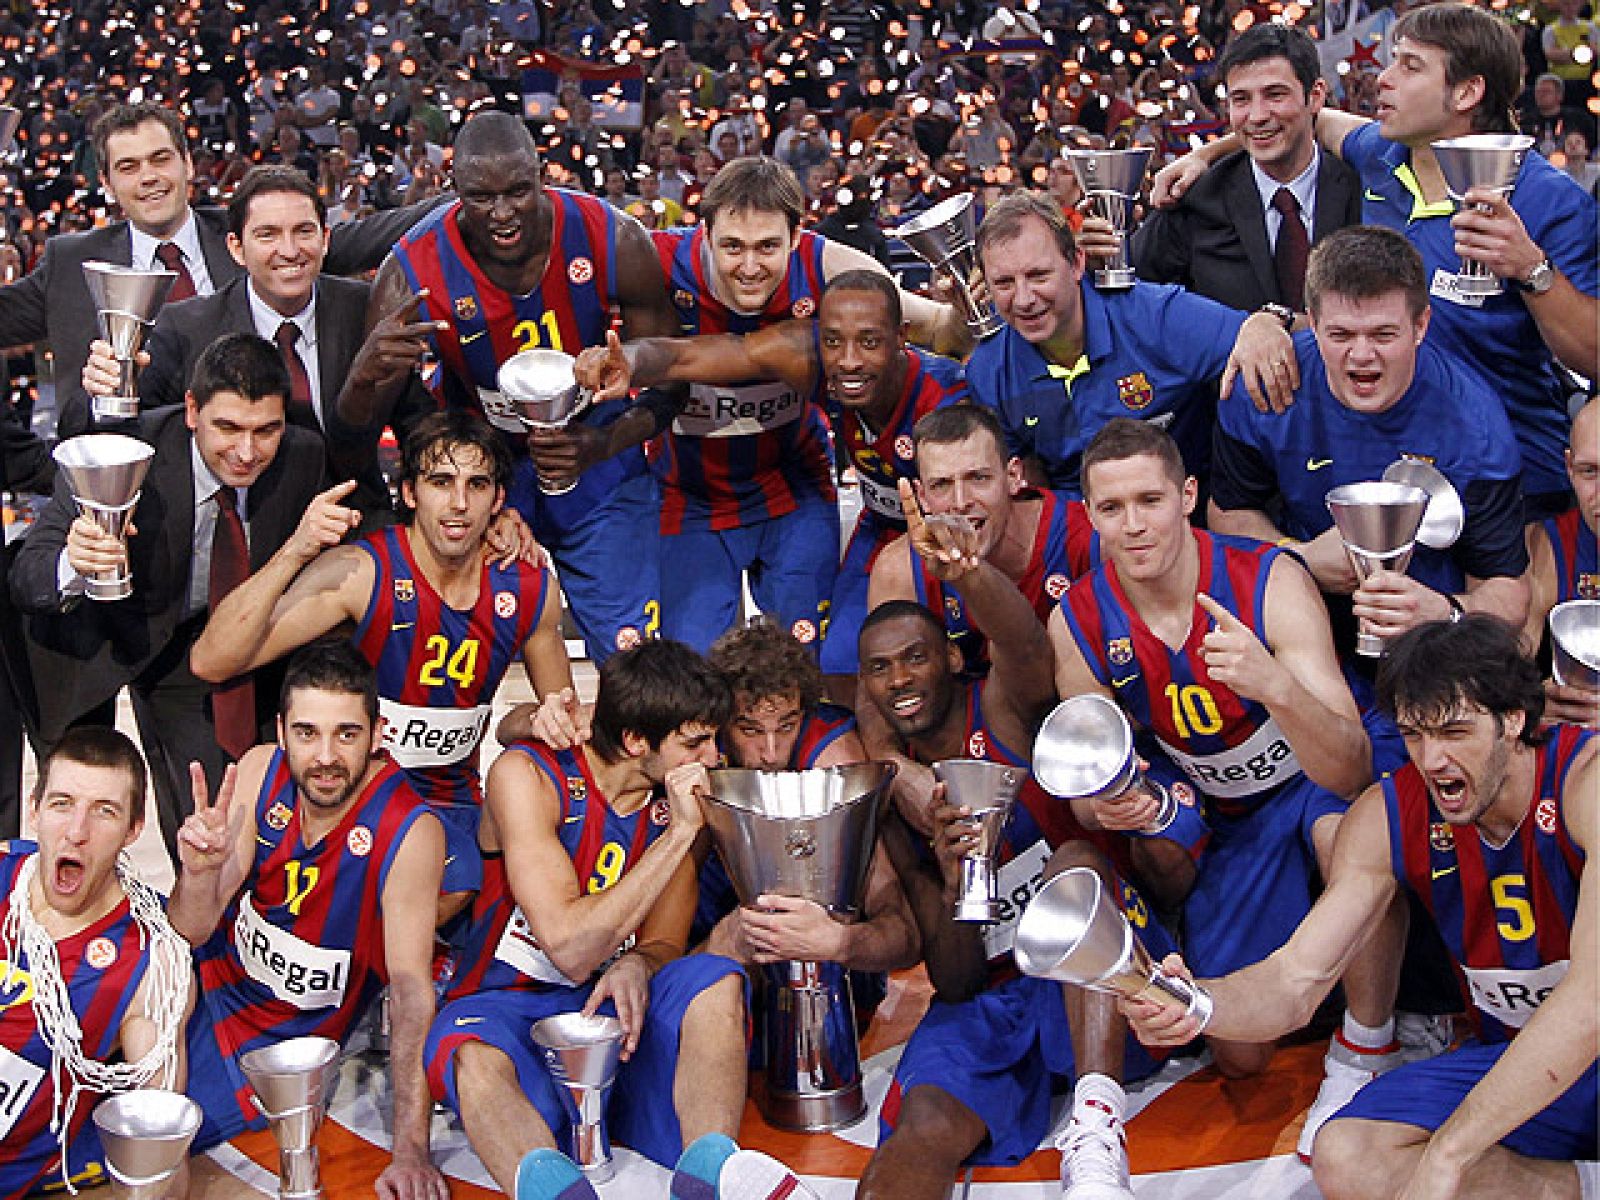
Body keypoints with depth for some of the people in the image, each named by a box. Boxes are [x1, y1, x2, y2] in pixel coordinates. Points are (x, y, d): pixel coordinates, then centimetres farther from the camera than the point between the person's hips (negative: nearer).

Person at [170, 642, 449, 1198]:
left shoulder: (410, 832, -27)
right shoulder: (260, 772, -14)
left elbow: (411, 989, -24)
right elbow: (191, 934, -11)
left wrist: (410, 1151, -30)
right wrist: (199, 873, -36)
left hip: (282, 1038, -4)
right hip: (217, 972, 4)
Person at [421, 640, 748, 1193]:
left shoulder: (683, 797, 1)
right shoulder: (527, 775, -14)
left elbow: (665, 944, 5)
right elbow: (570, 948, -22)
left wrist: (635, 966, -21)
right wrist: (679, 833, -22)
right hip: (507, 1006, -3)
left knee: (716, 981, -27)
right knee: (477, 1061, -38)